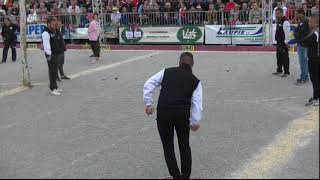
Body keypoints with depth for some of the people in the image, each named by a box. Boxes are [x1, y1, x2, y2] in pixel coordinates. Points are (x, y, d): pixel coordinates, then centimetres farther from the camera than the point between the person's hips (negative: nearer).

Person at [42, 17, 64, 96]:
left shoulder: (55, 31, 16)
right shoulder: (46, 33, -14)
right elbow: (46, 44, -22)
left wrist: (60, 51, 26)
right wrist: (48, 54, -27)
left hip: (57, 54, 10)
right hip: (51, 55, -10)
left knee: (55, 71, 16)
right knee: (52, 71, -8)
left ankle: (55, 87, 26)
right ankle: (52, 89, -4)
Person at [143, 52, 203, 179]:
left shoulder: (167, 72, 16)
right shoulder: (195, 80, 15)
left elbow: (148, 84, 8)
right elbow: (197, 103, 4)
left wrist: (148, 103, 10)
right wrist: (195, 122, 5)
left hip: (163, 112, 0)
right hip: (183, 114, 1)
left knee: (168, 146, 13)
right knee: (184, 147, 19)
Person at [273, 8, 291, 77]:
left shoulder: (285, 21, -16)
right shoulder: (278, 21, 15)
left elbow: (287, 32, -20)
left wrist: (286, 42, -21)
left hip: (283, 43, -10)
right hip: (279, 42, 10)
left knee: (285, 57, -5)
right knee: (279, 56, 17)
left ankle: (286, 72, 1)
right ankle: (279, 70, 29)